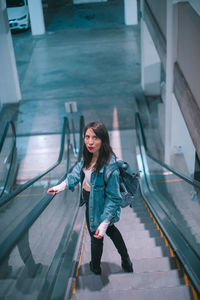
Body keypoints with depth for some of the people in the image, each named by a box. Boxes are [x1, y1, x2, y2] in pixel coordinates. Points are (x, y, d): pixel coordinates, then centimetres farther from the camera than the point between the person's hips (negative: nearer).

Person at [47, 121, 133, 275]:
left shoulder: (109, 166, -35)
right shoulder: (89, 156, -13)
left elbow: (113, 197, -28)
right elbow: (78, 170, 9)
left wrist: (104, 222, -29)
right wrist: (63, 185, 2)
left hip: (98, 206, -8)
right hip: (90, 200, 8)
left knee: (96, 236, 18)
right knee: (111, 230, 27)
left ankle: (95, 268, 46)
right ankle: (126, 261, 50)